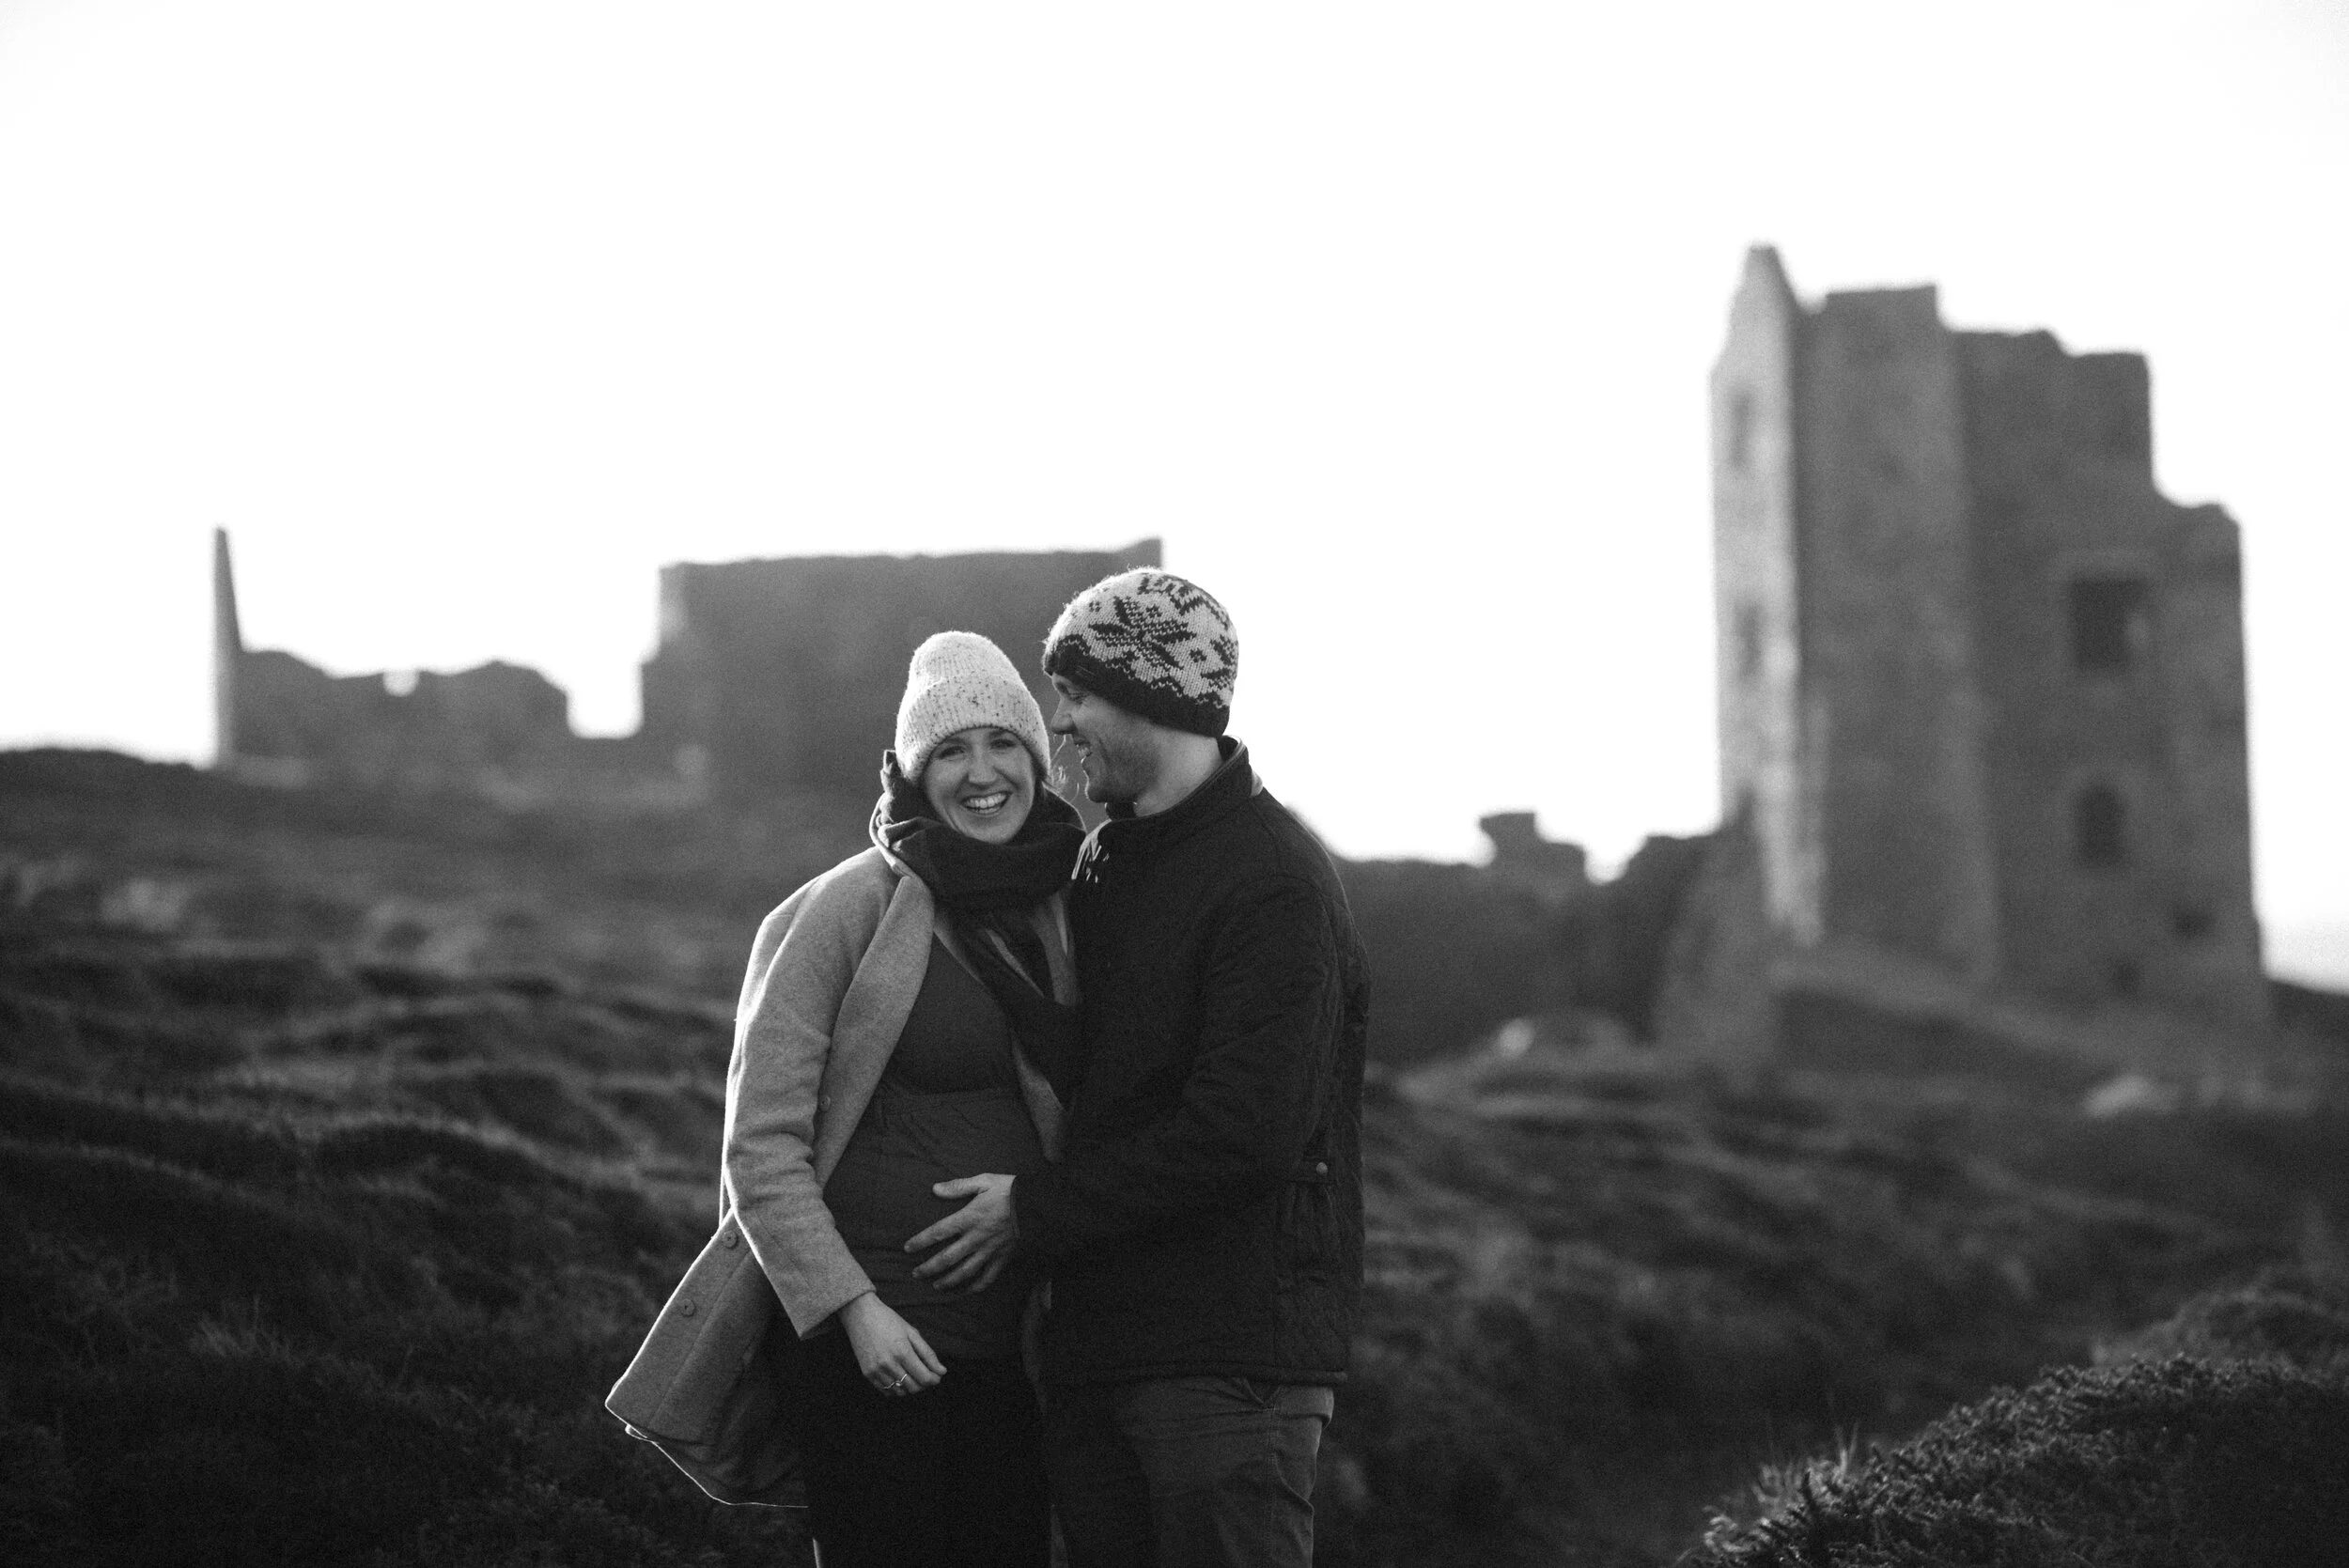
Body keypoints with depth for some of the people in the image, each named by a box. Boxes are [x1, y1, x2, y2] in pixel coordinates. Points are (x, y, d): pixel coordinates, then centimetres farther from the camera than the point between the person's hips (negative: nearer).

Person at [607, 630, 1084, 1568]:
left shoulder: (1075, 904, 8)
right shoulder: (843, 912, -8)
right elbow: (762, 1146, -9)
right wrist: (855, 1308, -17)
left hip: (1017, 1340, 5)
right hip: (869, 1340, -5)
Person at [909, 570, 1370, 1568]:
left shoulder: (1275, 882, -13)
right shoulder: (1100, 865, 16)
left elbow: (1245, 1132, -20)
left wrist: (1036, 1210, -12)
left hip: (1235, 1353, -8)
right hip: (1093, 1351, 8)